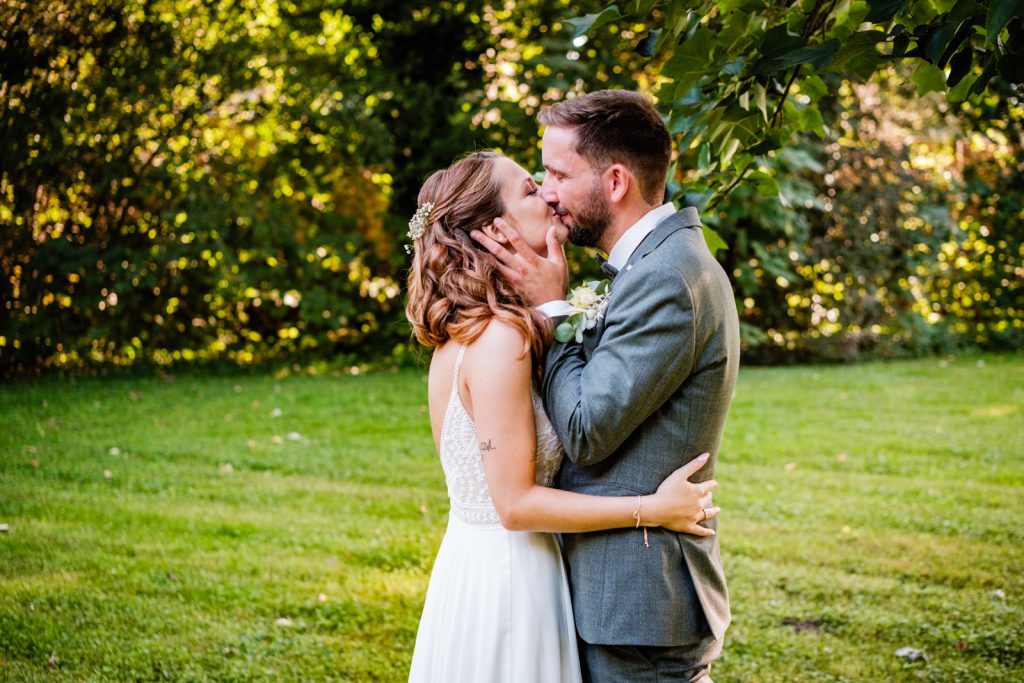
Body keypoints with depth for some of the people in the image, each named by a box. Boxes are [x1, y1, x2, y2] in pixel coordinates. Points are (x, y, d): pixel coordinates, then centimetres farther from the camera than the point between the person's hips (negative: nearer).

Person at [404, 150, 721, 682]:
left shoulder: (463, 331, 8)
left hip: (471, 563, 9)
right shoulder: (500, 338, -21)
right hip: (504, 576, -9)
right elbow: (516, 503, -22)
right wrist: (651, 509, -17)